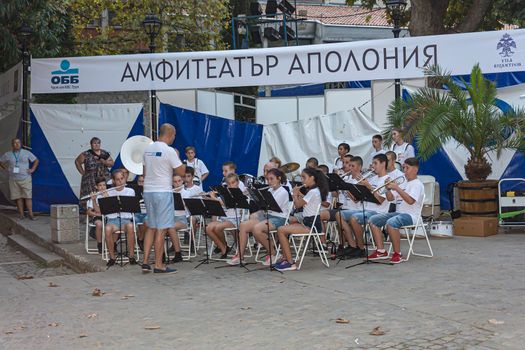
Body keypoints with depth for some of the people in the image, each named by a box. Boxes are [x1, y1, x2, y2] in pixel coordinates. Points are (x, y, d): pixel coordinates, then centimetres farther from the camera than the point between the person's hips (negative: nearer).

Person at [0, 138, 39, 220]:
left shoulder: (26, 153, 3)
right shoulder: (7, 155, 5)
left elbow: (36, 160, 10)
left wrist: (32, 169, 1)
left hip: (25, 179, -1)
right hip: (14, 180, 1)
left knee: (28, 197, -6)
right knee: (18, 197, 2)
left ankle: (30, 214, -5)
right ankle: (21, 214, 7)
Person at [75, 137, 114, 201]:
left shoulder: (105, 153, 9)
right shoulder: (86, 154, 1)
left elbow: (112, 163, 8)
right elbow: (77, 162, 11)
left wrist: (103, 161, -9)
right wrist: (82, 172, 4)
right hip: (90, 181, -2)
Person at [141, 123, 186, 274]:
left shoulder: (148, 148, 10)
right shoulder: (169, 151, -13)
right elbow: (181, 172, -10)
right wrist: (179, 159, 6)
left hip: (148, 191, 7)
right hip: (163, 192, -7)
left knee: (151, 227, 15)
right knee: (162, 229, -1)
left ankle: (145, 262, 13)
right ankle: (159, 265, 3)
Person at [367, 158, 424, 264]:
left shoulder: (417, 184, -6)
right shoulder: (405, 183, 21)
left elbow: (410, 201, -24)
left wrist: (397, 188, -23)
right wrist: (388, 189, 2)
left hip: (411, 215, -9)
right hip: (399, 212, 9)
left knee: (391, 223, -37)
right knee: (373, 220, -3)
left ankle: (397, 254, -25)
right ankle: (381, 251, -3)